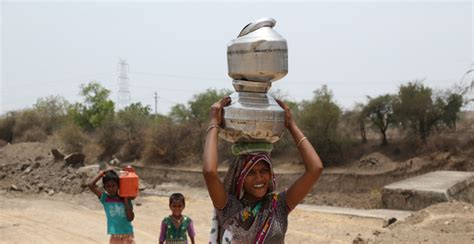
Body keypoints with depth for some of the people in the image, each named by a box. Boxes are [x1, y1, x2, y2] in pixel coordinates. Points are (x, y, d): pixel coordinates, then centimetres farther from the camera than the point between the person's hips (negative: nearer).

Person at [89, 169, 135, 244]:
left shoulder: (124, 199, -2)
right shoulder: (105, 198, -1)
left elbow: (130, 218, -11)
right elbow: (91, 185, -13)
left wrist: (126, 200, -14)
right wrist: (102, 173, -8)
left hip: (127, 235, -1)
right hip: (115, 237, 1)